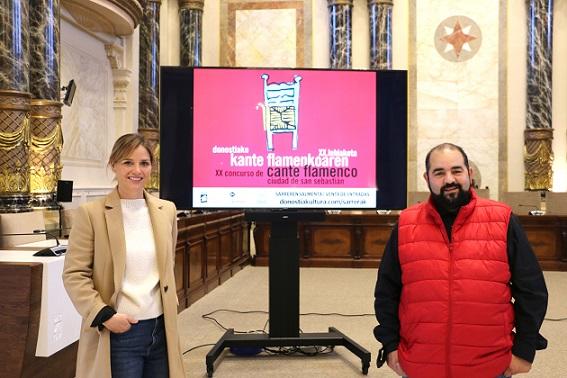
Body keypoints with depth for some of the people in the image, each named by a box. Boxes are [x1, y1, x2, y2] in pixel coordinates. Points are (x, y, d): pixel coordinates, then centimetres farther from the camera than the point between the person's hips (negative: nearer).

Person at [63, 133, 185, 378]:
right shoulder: (91, 213, -7)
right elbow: (74, 274, -7)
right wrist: (104, 315, -15)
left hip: (161, 329, 4)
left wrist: (171, 305, 12)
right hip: (117, 334, -4)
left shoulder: (166, 210, 6)